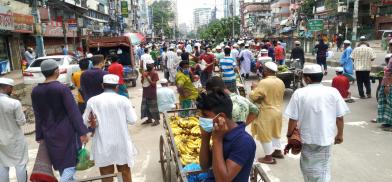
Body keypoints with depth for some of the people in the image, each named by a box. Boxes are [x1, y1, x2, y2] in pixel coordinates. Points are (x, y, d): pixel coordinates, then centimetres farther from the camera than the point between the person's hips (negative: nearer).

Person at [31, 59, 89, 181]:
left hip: (50, 134, 6)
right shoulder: (62, 88, -16)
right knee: (71, 161, 5)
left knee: (60, 161, 20)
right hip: (67, 132, -6)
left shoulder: (35, 91, 1)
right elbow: (73, 112, -17)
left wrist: (39, 135, 14)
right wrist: (82, 132, -14)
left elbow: (38, 116, 7)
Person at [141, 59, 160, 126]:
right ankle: (149, 119, 26)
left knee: (153, 106, -1)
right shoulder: (144, 72, 7)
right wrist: (143, 77, -8)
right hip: (145, 92, 7)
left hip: (152, 93, -7)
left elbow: (153, 83, -17)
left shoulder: (154, 73, -12)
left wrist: (147, 77, -21)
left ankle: (156, 120, 9)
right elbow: (142, 82, 11)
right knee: (145, 105, 13)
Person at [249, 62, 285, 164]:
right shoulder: (280, 82, 3)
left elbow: (253, 97, -20)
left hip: (267, 113, -8)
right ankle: (278, 151, 35)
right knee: (275, 132, 23)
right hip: (278, 111, 8)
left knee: (265, 135, 4)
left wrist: (254, 89, -3)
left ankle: (269, 157, 11)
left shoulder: (264, 82, -22)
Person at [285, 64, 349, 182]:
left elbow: (293, 119, -11)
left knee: (308, 167, 19)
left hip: (307, 137, -1)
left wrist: (289, 134, 5)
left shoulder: (299, 93, -13)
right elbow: (340, 117, -2)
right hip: (326, 137, 1)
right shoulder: (333, 92, -7)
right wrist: (340, 134, 14)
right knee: (323, 169, 17)